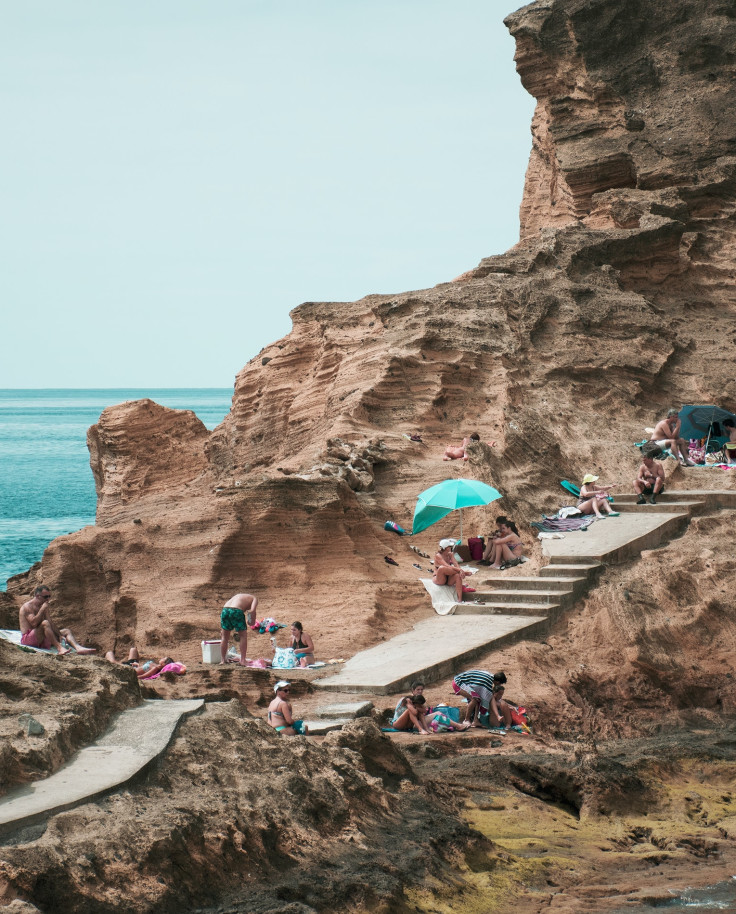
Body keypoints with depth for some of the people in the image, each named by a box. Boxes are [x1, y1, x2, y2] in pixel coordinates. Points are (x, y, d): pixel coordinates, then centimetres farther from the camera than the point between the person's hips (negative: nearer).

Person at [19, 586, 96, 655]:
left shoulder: (43, 607, 18)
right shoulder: (27, 606, -8)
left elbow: (51, 624, 14)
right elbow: (34, 623, -24)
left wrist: (60, 635, 1)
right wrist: (42, 609, -17)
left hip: (41, 640, 9)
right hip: (28, 639, -9)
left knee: (66, 631, 0)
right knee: (45, 623, -32)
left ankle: (78, 648, -30)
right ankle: (59, 647, -45)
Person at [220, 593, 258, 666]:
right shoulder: (254, 599, 21)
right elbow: (252, 610, -2)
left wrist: (221, 629, 37)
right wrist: (251, 621, 16)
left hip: (225, 610, 5)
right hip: (236, 611, -5)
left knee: (225, 637, 19)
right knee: (243, 635, 12)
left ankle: (222, 660, 20)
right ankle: (242, 661, 9)